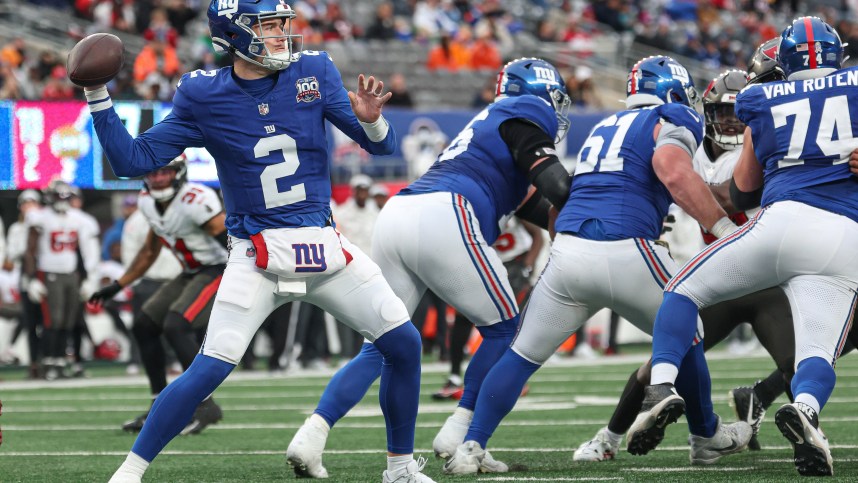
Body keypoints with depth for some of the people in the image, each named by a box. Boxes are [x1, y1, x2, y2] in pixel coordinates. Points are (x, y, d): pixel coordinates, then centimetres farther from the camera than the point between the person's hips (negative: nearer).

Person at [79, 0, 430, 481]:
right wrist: (98, 96, -13)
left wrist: (371, 120, -21)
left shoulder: (314, 71, 1)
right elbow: (133, 160, -3)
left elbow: (382, 146, 2)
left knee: (404, 344, -2)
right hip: (257, 256, -3)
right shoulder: (203, 97, -4)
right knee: (209, 370, -15)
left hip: (324, 245, 3)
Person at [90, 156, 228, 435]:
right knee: (144, 325, 9)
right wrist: (116, 287, 20)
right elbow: (149, 252, 19)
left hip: (218, 271, -10)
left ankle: (205, 406, -15)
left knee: (175, 326, -24)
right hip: (192, 274, 10)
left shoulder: (195, 201, -24)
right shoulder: (149, 203, 4)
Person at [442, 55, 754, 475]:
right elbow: (675, 174, -14)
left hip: (568, 251, 5)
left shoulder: (605, 127, 28)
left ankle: (470, 448, 3)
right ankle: (707, 436, 33)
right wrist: (725, 228, -14)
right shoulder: (672, 122, 8)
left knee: (522, 355, 13)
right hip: (627, 254, -5)